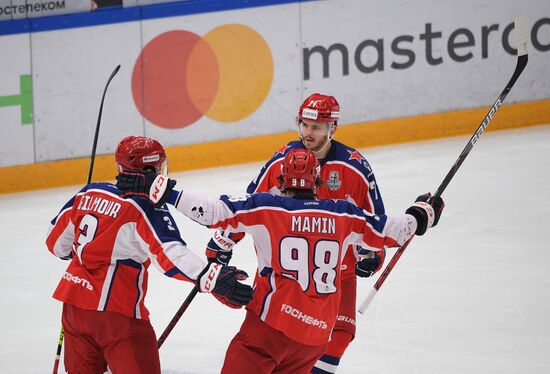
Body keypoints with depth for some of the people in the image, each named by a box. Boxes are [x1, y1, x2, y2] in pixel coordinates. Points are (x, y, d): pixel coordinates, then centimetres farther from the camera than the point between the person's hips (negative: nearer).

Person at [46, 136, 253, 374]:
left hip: (74, 304, 7)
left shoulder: (89, 193, 6)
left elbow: (57, 243, 16)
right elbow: (171, 255, -29)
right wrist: (211, 279, -41)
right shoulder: (147, 210, -14)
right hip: (115, 311, -7)